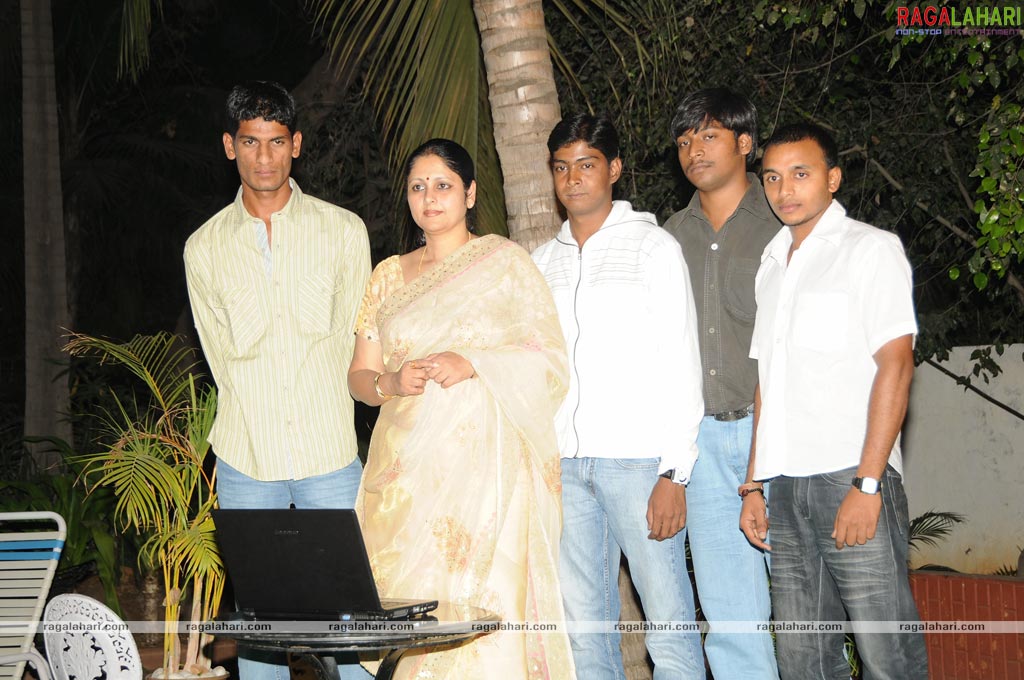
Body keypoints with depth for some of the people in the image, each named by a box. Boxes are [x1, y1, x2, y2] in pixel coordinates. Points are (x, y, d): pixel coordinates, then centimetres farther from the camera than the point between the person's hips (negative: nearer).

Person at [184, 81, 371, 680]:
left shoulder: (343, 231, 2)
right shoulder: (205, 247, 6)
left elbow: (348, 343, 4)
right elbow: (226, 355, 5)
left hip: (331, 454, -1)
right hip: (247, 459, 1)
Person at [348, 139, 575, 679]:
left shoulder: (504, 261, 4)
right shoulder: (389, 275, 16)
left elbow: (551, 361, -2)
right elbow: (359, 376, 15)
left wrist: (472, 364, -15)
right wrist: (390, 382, -8)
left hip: (483, 467, -3)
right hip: (406, 471, 4)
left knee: (484, 610, -11)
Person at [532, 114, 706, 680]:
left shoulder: (653, 245, 2)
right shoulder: (543, 261, 16)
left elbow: (682, 364, -3)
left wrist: (674, 474, -11)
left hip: (638, 459, -4)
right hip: (564, 463, 5)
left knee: (669, 622, -5)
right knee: (584, 627, 7)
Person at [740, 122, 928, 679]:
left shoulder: (871, 249, 1)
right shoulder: (772, 265, 20)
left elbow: (894, 366, -8)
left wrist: (867, 484, -15)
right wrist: (753, 486, 14)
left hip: (851, 480, -6)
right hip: (785, 488, 6)